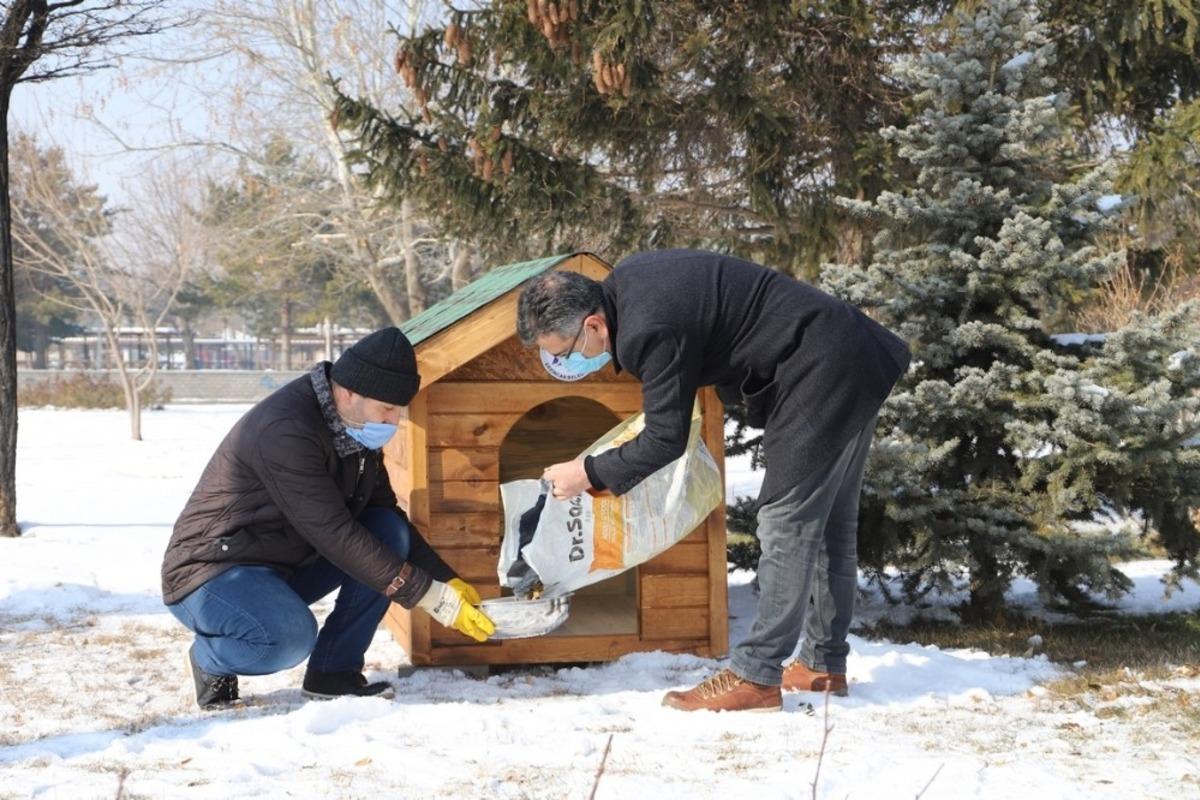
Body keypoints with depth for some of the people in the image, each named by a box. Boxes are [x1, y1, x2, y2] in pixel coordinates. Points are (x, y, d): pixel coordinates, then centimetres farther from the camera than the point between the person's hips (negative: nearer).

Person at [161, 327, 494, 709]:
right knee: (293, 635, -36)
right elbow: (335, 535, -30)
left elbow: (387, 514, 11)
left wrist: (447, 580, -2)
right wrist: (432, 596, -27)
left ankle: (334, 671, -4)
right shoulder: (286, 432, -28)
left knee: (390, 532, -6)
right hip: (212, 573, -9)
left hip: (284, 569, 9)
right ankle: (209, 658, -3)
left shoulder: (355, 428, 1)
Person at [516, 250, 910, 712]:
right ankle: (825, 666, 25)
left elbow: (665, 440, -20)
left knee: (787, 522, -9)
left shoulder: (651, 331, -27)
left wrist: (589, 474, -9)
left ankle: (756, 678, -7)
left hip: (820, 375, -11)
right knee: (829, 522, 15)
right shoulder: (624, 282, 2)